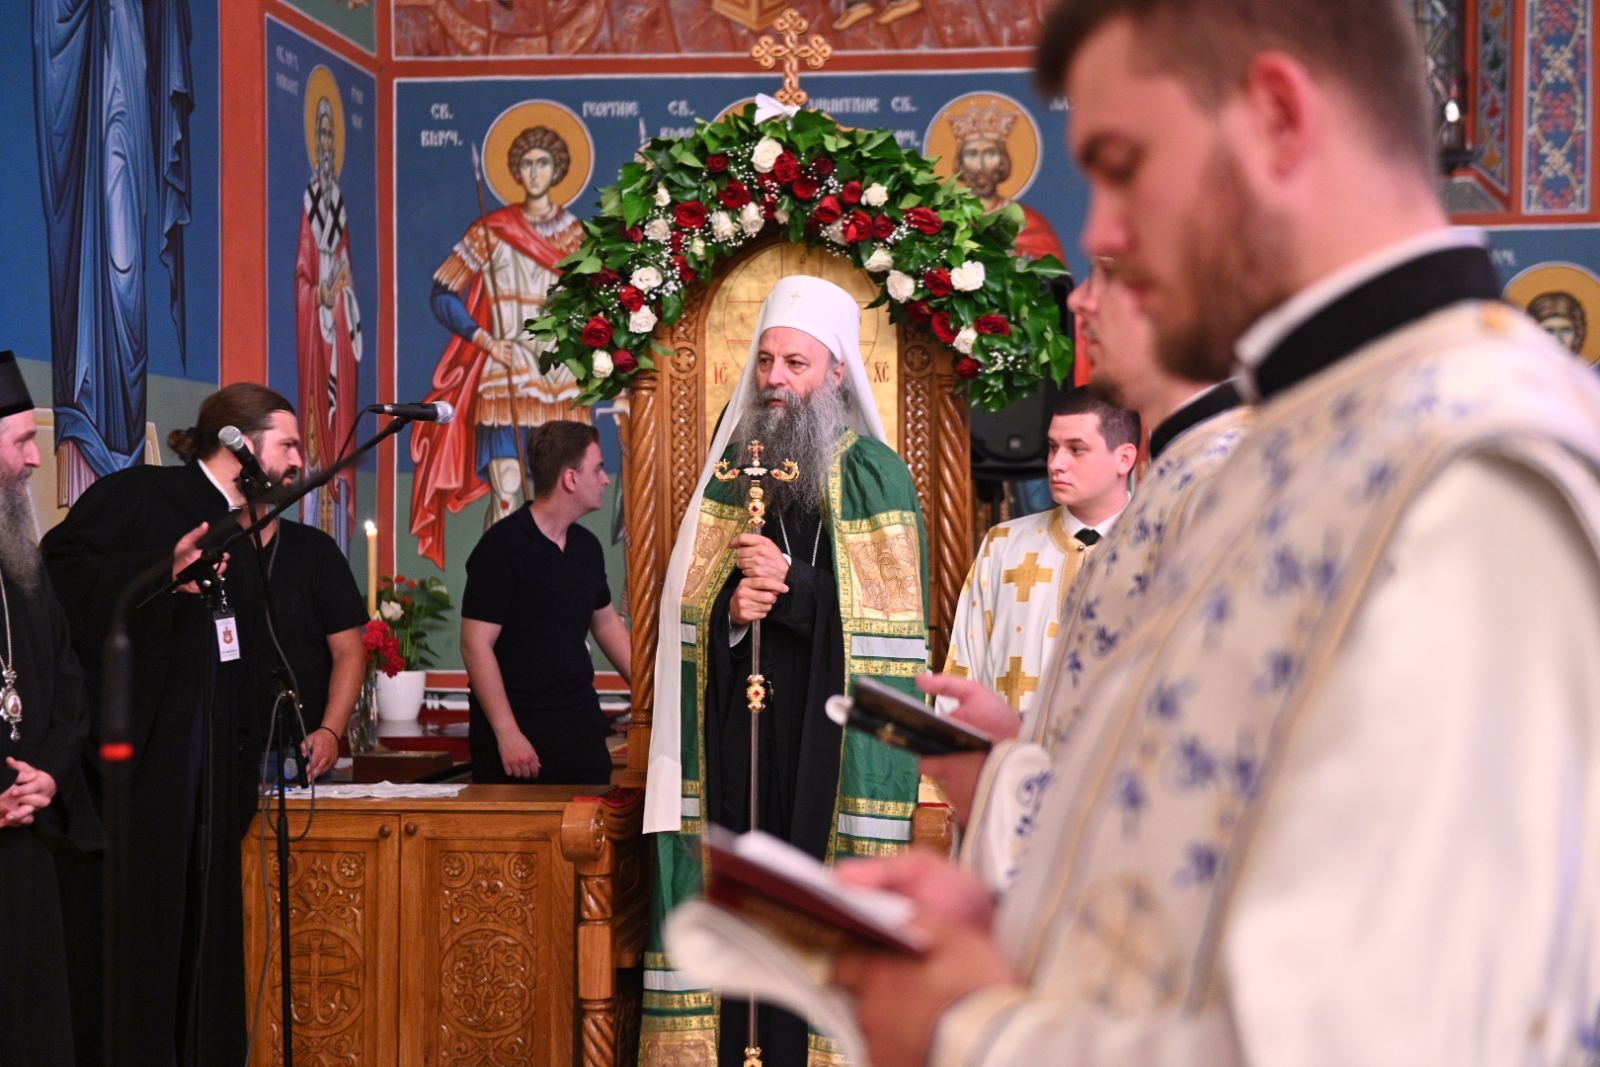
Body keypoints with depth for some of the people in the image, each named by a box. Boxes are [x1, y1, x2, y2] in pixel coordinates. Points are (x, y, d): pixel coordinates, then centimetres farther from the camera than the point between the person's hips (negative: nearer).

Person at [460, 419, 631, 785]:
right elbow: (476, 645, -15)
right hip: (519, 731, -6)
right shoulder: (502, 546, -11)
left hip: (581, 727, 6)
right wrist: (506, 734, -19)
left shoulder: (587, 546, 10)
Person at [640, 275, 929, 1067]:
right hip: (731, 741, 3)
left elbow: (898, 624, -6)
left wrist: (793, 585, -14)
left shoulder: (873, 478, 1)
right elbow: (684, 610, 11)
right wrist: (729, 612, -10)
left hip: (828, 742, -3)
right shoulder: (730, 469, 13)